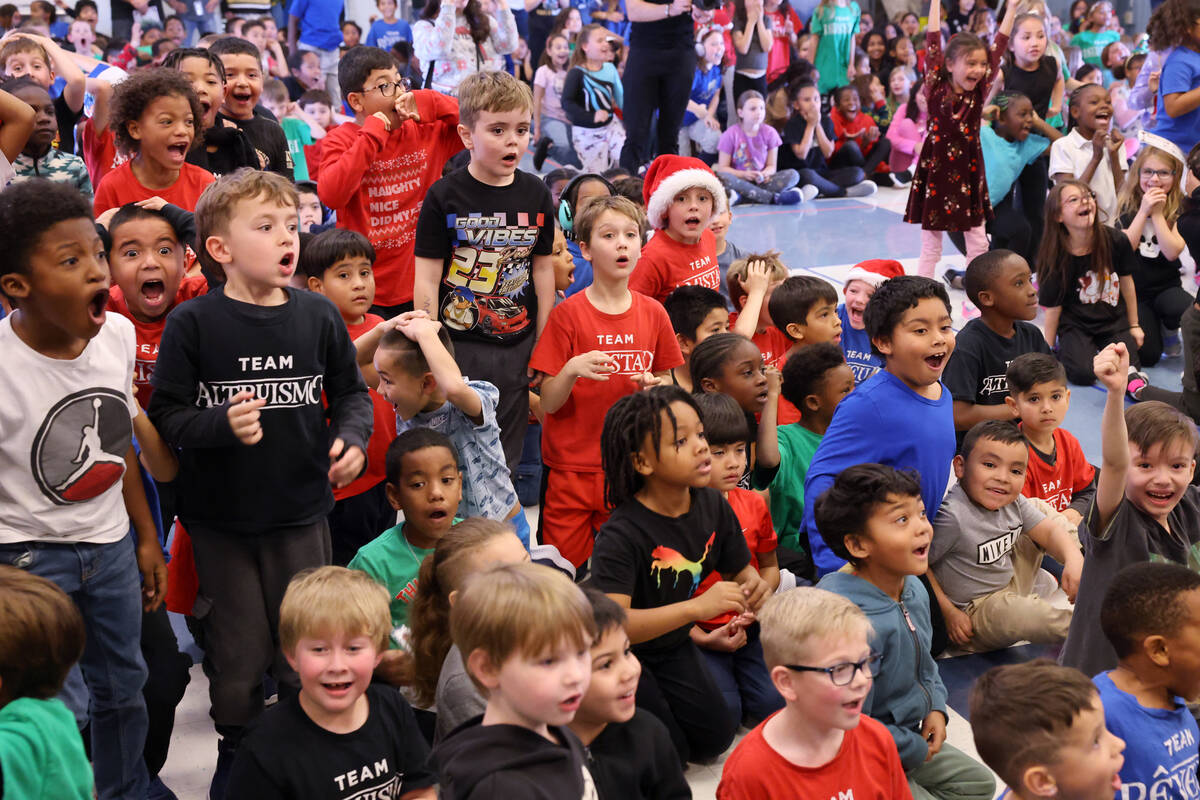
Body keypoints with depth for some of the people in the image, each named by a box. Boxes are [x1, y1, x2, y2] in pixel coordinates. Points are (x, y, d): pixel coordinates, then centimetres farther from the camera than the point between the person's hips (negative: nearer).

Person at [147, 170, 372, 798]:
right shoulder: (193, 323, -10)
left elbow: (351, 392, 9)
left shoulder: (318, 316, -2)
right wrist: (223, 425, -25)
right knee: (238, 654, 10)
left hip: (303, 513, 2)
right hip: (221, 517, -2)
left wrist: (352, 438, -9)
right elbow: (166, 413, -8)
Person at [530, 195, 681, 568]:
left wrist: (654, 385, -8)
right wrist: (572, 370, -26)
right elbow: (549, 403, -7)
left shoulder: (653, 313, 4)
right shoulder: (568, 314, -6)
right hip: (571, 466, -3)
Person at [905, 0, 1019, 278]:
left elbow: (999, 47, -2)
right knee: (930, 244, 4)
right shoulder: (936, 88, -7)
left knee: (978, 243, 8)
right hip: (936, 169, -3)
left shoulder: (979, 91, 1)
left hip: (969, 171, 3)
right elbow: (933, 43, -12)